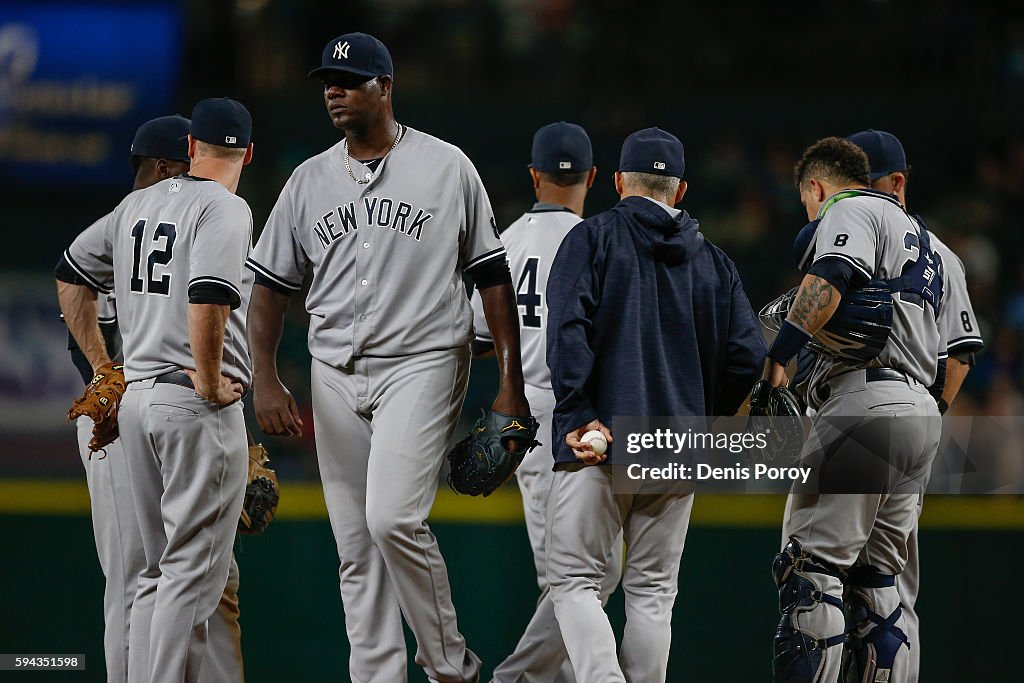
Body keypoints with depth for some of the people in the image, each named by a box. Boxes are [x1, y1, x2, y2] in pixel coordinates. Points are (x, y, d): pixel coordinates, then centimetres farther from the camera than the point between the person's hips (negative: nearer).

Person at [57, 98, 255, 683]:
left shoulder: (137, 205, 14)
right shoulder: (225, 210, -10)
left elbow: (72, 274, 22)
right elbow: (208, 300, -26)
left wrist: (102, 366, 22)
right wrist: (209, 384, -15)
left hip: (135, 398, 8)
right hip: (197, 407, -8)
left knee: (161, 569, 15)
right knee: (195, 569, -6)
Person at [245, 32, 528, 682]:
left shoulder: (446, 167, 0)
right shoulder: (310, 179, 10)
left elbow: (493, 275, 2)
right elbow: (271, 285, 12)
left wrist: (511, 384, -2)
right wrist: (267, 381, 0)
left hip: (421, 366, -5)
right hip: (336, 378, 5)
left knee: (393, 519, -20)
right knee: (355, 546, 4)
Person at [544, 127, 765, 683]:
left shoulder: (593, 237, 2)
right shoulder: (712, 260, 12)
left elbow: (568, 326, -13)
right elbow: (747, 354, 3)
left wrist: (579, 412, -14)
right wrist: (704, 418, 15)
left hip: (597, 445, -3)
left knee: (573, 580, -1)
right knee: (652, 591, 10)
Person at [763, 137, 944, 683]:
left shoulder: (849, 210, 4)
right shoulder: (916, 234, 32)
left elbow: (828, 282, -18)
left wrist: (776, 358, -21)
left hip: (866, 398, -9)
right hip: (923, 412, 9)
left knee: (812, 561, -14)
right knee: (875, 579, 11)